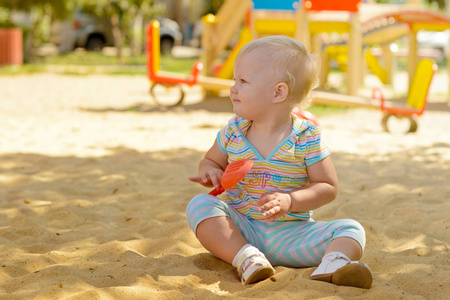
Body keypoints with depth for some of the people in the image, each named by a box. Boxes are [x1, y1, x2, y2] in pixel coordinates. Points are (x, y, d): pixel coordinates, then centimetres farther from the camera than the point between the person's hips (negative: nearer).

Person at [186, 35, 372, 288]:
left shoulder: (306, 137, -8)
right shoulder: (233, 131, 3)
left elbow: (328, 188, -7)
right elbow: (211, 161, 18)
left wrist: (289, 201, -23)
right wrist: (211, 172, -8)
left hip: (291, 234, -2)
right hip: (240, 230, 2)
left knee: (351, 229, -20)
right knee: (200, 205, -23)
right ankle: (246, 258, -36)